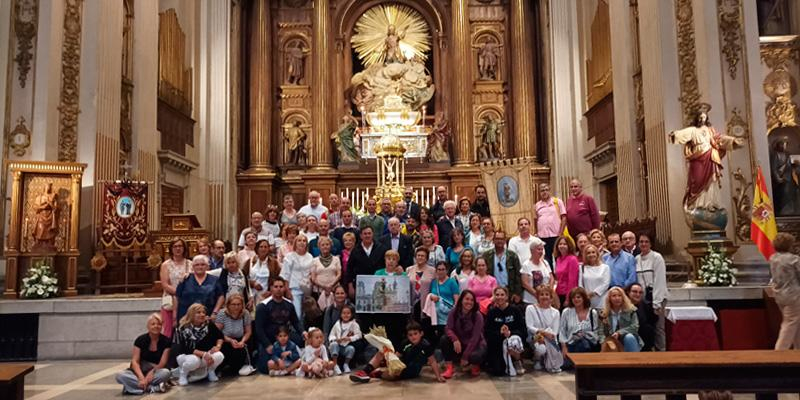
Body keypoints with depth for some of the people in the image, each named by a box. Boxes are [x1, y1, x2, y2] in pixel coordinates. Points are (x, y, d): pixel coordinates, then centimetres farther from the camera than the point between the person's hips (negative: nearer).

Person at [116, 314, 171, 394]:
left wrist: (151, 373, -29)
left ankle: (134, 385, -25)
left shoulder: (165, 341, -6)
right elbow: (135, 361, -10)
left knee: (166, 373, -35)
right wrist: (141, 378, -26)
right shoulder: (140, 340, -5)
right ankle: (153, 388, -32)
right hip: (140, 371, 2)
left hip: (155, 372, -1)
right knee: (120, 376, -29)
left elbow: (162, 363, -10)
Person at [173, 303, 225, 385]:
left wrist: (218, 346, -19)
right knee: (194, 360, -39)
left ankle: (210, 370, 6)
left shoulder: (208, 324, -9)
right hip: (185, 356, -3)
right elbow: (186, 349, -24)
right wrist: (203, 354, -34)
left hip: (204, 356, 3)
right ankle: (183, 372, -4)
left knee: (219, 356, -28)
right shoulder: (183, 329, -18)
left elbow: (220, 336, 3)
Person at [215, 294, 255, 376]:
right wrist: (230, 340, -23)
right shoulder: (222, 314, -12)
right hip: (225, 342, -1)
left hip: (239, 342, 2)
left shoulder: (246, 314, -5)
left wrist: (242, 341, -16)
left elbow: (248, 332, 3)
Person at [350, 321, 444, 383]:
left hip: (411, 371, -7)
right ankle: (365, 372, -18)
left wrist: (438, 376, -23)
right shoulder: (406, 343, -3)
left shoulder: (426, 346, -20)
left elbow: (433, 361, -16)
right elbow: (397, 355, 0)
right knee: (381, 353, -6)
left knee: (392, 375, -37)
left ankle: (376, 374, -9)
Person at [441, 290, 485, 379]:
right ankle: (449, 368, -13)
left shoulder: (478, 316, -18)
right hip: (459, 344, 3)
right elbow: (448, 328, -18)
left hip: (475, 344, -3)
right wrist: (455, 339, -40)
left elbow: (475, 338, -21)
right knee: (444, 339, -24)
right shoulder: (454, 312, -10)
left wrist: (465, 356, -25)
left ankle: (475, 366, 3)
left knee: (475, 356, -37)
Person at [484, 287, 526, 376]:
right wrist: (499, 333, -22)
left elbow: (522, 329, -6)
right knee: (497, 372, -17)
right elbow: (487, 332, -4)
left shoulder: (515, 310, 0)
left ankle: (517, 362, -7)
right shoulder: (491, 312, 2)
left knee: (514, 342, -39)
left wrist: (510, 333, -23)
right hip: (496, 344, 1)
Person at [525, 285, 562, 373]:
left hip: (550, 340, 2)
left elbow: (554, 332, -2)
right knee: (541, 348, -34)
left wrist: (541, 334, -21)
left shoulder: (555, 312, 6)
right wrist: (544, 332, -21)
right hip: (534, 337, -2)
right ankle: (538, 360, 3)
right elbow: (530, 327, -8)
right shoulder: (530, 308, -1)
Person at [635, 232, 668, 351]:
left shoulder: (657, 257, -7)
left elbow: (660, 281, -11)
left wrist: (657, 303, -14)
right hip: (642, 298, 4)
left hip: (656, 297, -4)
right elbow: (636, 280, 6)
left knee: (658, 328, -2)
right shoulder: (636, 259, 7)